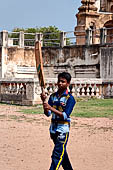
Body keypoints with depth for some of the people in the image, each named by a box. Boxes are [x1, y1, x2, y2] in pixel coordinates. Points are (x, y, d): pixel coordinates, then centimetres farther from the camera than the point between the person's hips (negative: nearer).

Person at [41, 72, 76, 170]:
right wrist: (44, 102, -13)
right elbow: (48, 114, 3)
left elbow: (65, 115, -19)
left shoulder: (70, 98, -9)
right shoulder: (53, 96, 8)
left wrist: (51, 108, -28)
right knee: (62, 153, 17)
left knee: (57, 155, -10)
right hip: (53, 128, 6)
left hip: (63, 129, -6)